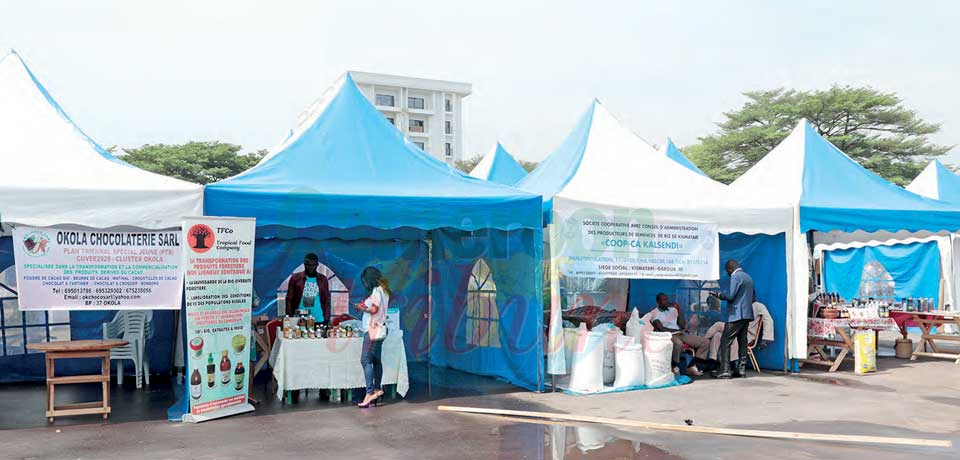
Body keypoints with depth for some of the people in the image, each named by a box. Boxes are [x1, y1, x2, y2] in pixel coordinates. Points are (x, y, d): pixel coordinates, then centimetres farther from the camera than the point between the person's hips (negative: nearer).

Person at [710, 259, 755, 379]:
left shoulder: (735, 276, -10)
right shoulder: (748, 277, 17)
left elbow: (730, 296, -17)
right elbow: (753, 297, 22)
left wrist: (719, 295, -1)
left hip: (736, 314, -9)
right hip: (747, 314, 9)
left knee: (725, 342, -7)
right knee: (742, 342, 10)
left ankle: (725, 371, -12)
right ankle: (741, 370, 11)